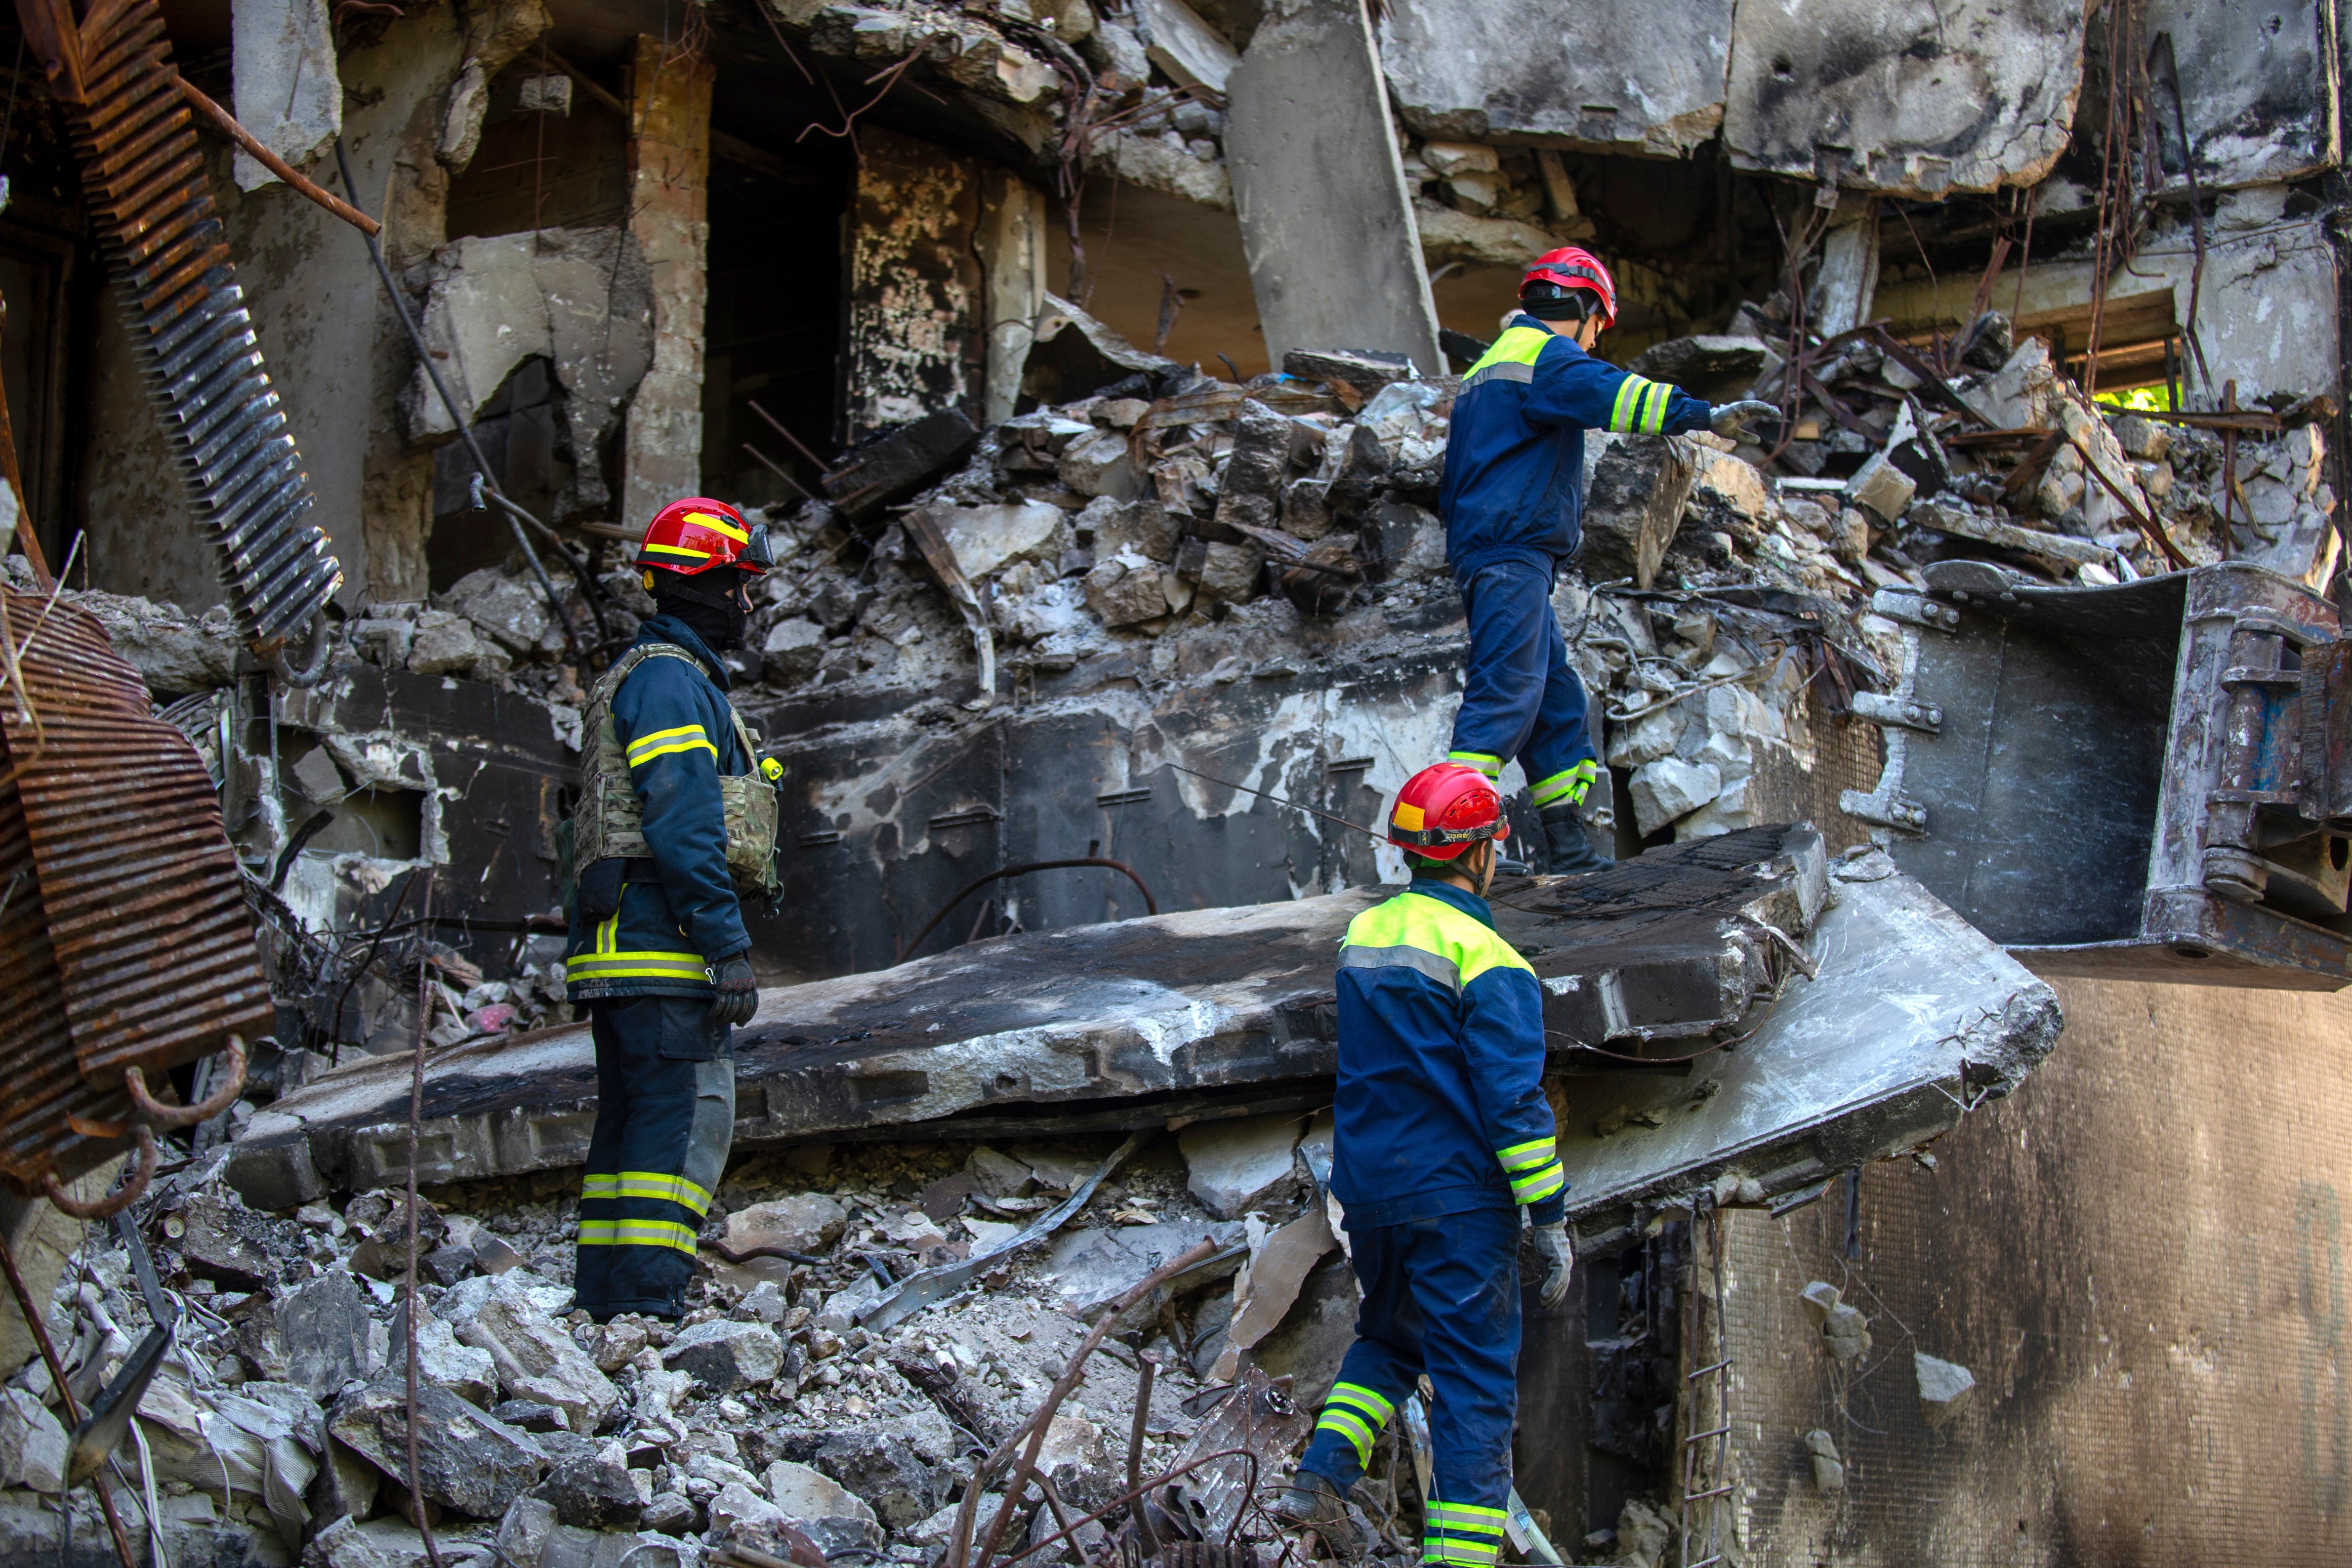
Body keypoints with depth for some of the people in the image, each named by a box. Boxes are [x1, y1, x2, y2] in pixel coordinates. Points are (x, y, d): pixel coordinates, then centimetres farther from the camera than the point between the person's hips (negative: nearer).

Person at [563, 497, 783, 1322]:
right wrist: (730, 949, -20)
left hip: (623, 945, 11)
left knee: (632, 1121, 11)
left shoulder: (649, 674, 24)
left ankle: (605, 1305, 13)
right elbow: (684, 827, -18)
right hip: (662, 941, -11)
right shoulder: (670, 677, -9)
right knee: (687, 1115, -13)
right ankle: (646, 1308, -16)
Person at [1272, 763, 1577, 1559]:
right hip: (1455, 1197, -6)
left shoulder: (1361, 934, 6)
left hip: (1368, 1192, 6)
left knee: (1388, 1338, 25)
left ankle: (1323, 1473, 8)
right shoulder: (1485, 958, -15)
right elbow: (1513, 1100, -17)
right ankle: (1461, 1550, -1)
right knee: (1475, 1382, 1)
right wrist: (1549, 1217, -12)